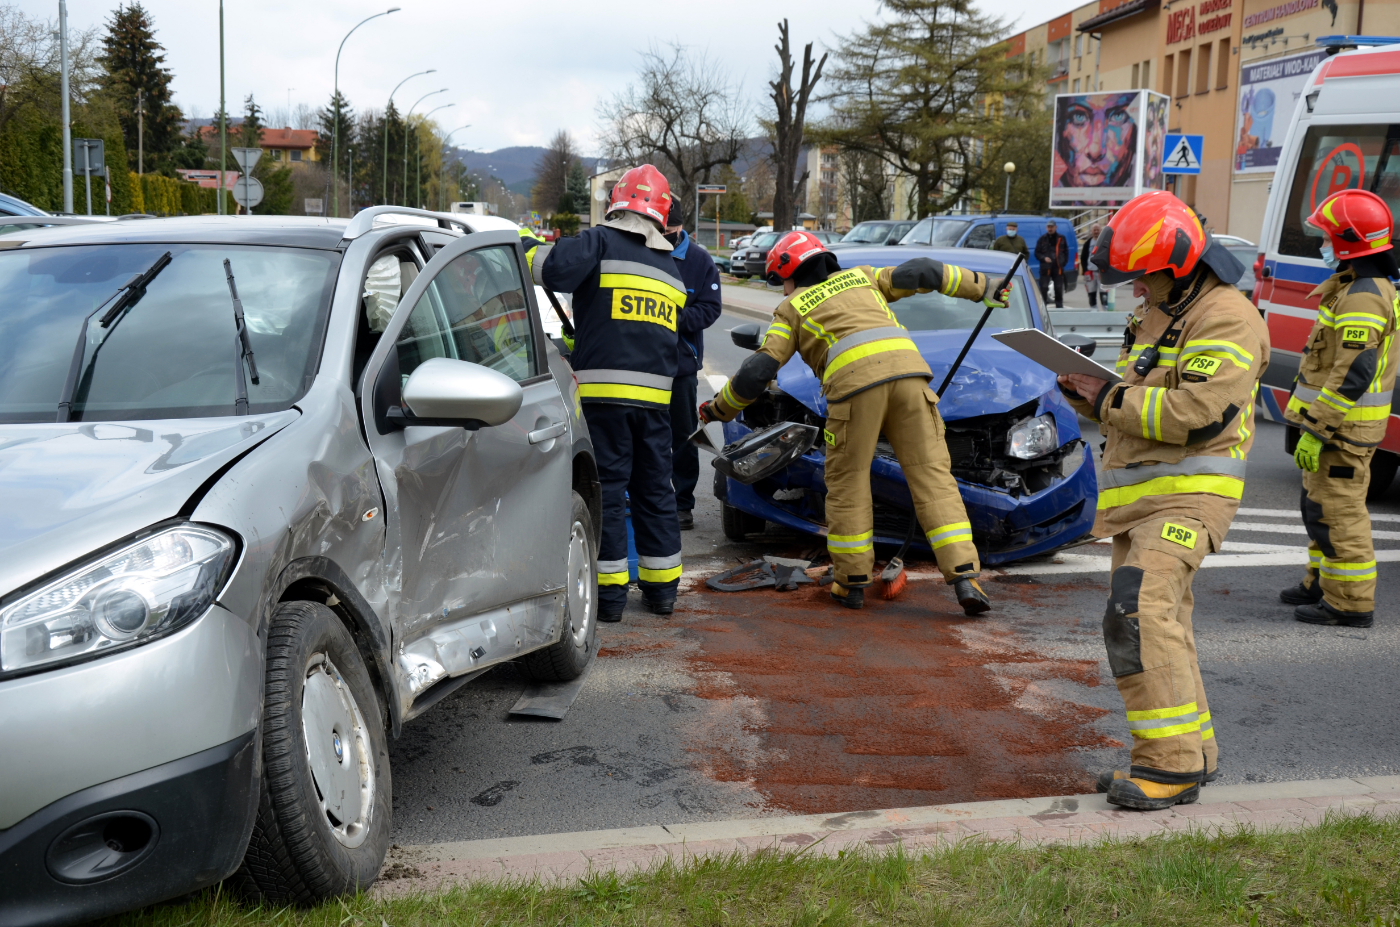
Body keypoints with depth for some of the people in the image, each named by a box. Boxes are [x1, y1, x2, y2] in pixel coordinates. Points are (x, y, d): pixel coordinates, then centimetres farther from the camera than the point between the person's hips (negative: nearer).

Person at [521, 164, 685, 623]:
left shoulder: (601, 241, -2)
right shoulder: (670, 267, 18)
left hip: (603, 389, -5)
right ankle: (662, 586, 22)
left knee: (606, 488, 1)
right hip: (655, 392, 5)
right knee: (654, 487, 15)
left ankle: (609, 591, 4)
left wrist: (527, 245, 2)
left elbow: (556, 270, -19)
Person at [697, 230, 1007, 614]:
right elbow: (920, 272, 26)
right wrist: (982, 287, 36)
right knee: (932, 475, 2)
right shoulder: (860, 277, 33)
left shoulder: (792, 309, 22)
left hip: (855, 380, -3)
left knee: (848, 482, 11)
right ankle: (965, 577, -6)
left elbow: (757, 372, 15)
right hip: (907, 367, 3)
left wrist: (718, 409, 28)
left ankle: (852, 582, 17)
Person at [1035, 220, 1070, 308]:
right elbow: (1037, 253, 7)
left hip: (1058, 268, 1)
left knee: (1059, 289, 6)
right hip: (1045, 268, -1)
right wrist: (1044, 258, -12)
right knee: (1044, 288, -5)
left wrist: (1064, 263, 1)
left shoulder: (1061, 238, 10)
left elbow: (1066, 252, 15)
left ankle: (1059, 307, 13)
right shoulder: (1042, 239, 6)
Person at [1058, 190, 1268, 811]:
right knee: (1159, 620, 13)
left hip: (1188, 494, -10)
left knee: (1140, 610, -22)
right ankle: (1195, 750, 24)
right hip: (1137, 495, 10)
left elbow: (1196, 413, -23)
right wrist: (1091, 398, 4)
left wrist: (1110, 400, -15)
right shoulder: (1154, 316, 19)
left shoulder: (1226, 319, -12)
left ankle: (1173, 763, -17)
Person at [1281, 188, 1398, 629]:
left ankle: (1350, 602, 1)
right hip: (1339, 423, 11)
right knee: (1321, 505, 20)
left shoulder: (1362, 299, -21)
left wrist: (1317, 431, -25)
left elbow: (1352, 376, -26)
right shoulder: (1360, 288, 15)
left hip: (1343, 427, -11)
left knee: (1337, 512, -5)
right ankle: (1322, 583, 32)